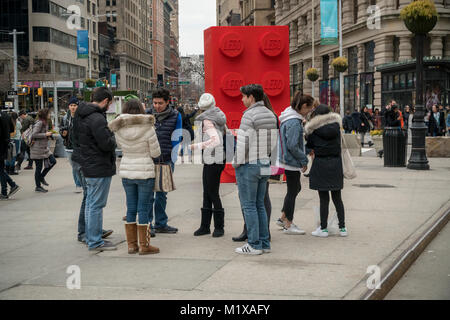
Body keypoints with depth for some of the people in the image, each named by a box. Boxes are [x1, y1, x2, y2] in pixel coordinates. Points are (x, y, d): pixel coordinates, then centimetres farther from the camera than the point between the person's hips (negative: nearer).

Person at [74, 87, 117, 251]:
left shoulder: (81, 115, 10)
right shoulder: (97, 118, -21)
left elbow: (76, 140, 19)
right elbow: (107, 144, -24)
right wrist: (113, 137, -3)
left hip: (88, 166, 10)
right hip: (100, 168, -10)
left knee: (90, 203, 18)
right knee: (96, 205, -4)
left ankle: (90, 237, 28)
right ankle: (95, 242, 3)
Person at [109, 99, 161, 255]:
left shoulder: (119, 131, -2)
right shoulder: (147, 129, -13)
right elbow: (155, 153, -6)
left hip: (126, 173, 4)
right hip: (145, 173, -4)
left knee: (131, 208, 11)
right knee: (143, 209, 1)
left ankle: (131, 244, 16)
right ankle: (144, 246, 5)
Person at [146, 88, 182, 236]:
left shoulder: (175, 116, 1)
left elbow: (176, 139, 3)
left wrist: (172, 160, 0)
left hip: (166, 161, 1)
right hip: (149, 161, -1)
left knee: (162, 194, 12)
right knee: (148, 194, -2)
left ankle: (161, 224, 21)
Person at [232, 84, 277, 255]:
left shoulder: (249, 115, -15)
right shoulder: (270, 115, 11)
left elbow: (243, 142, -18)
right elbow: (273, 141, 13)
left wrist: (236, 162, -7)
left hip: (248, 165, -8)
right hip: (265, 164, 8)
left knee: (249, 206, -1)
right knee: (259, 205, 14)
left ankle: (254, 245, 2)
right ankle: (264, 243, 16)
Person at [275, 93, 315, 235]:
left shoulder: (290, 118, 10)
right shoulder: (294, 122, -22)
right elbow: (293, 146, -24)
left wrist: (303, 157, 14)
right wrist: (304, 160, -13)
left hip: (288, 160, 10)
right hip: (292, 161, -10)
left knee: (295, 188, 21)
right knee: (292, 191, 1)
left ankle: (283, 218, 29)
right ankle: (288, 225, 12)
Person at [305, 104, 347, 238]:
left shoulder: (313, 129, -7)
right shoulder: (336, 126, 1)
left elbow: (309, 145, 1)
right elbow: (339, 144, 9)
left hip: (320, 165, -3)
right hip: (336, 164, 3)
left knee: (324, 198, 2)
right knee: (337, 198, 11)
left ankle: (323, 228, 6)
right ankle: (342, 228, 14)